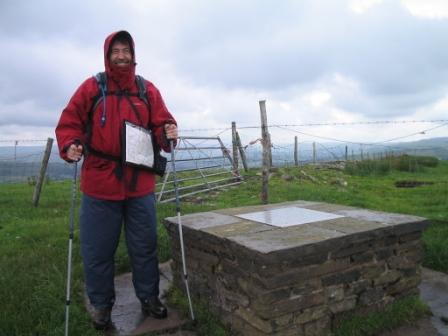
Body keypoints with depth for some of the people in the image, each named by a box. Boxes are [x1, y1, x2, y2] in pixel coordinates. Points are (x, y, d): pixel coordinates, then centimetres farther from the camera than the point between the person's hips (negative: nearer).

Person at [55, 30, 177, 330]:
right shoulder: (91, 87, 1)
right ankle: (102, 303, 29)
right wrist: (70, 146, -17)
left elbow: (161, 123, 5)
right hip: (99, 183, -1)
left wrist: (168, 133, -17)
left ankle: (149, 296, 31)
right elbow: (69, 122, 2)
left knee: (145, 246, 12)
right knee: (98, 249, 9)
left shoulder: (148, 90, 6)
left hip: (140, 183, 1)